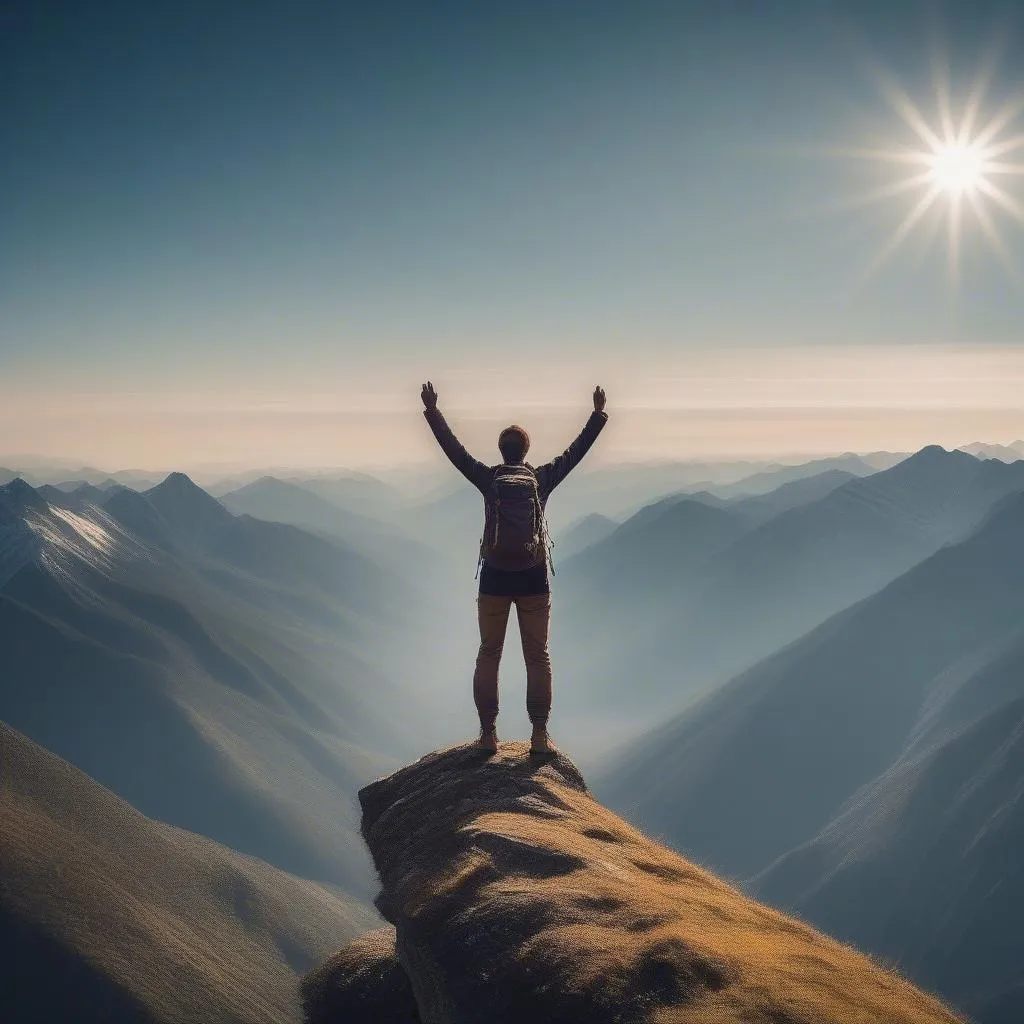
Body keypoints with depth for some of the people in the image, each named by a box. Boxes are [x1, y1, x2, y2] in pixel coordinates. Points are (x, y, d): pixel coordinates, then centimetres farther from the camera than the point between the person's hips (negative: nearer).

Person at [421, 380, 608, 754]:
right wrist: (598, 414, 16)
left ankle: (488, 734, 8)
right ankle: (540, 735, 3)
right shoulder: (542, 479, 1)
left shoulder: (487, 478, 0)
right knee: (537, 657, 5)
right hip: (533, 578, 0)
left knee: (488, 654, 9)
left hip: (494, 577, 0)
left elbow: (453, 448, 4)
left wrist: (431, 411, 11)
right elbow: (577, 450, 8)